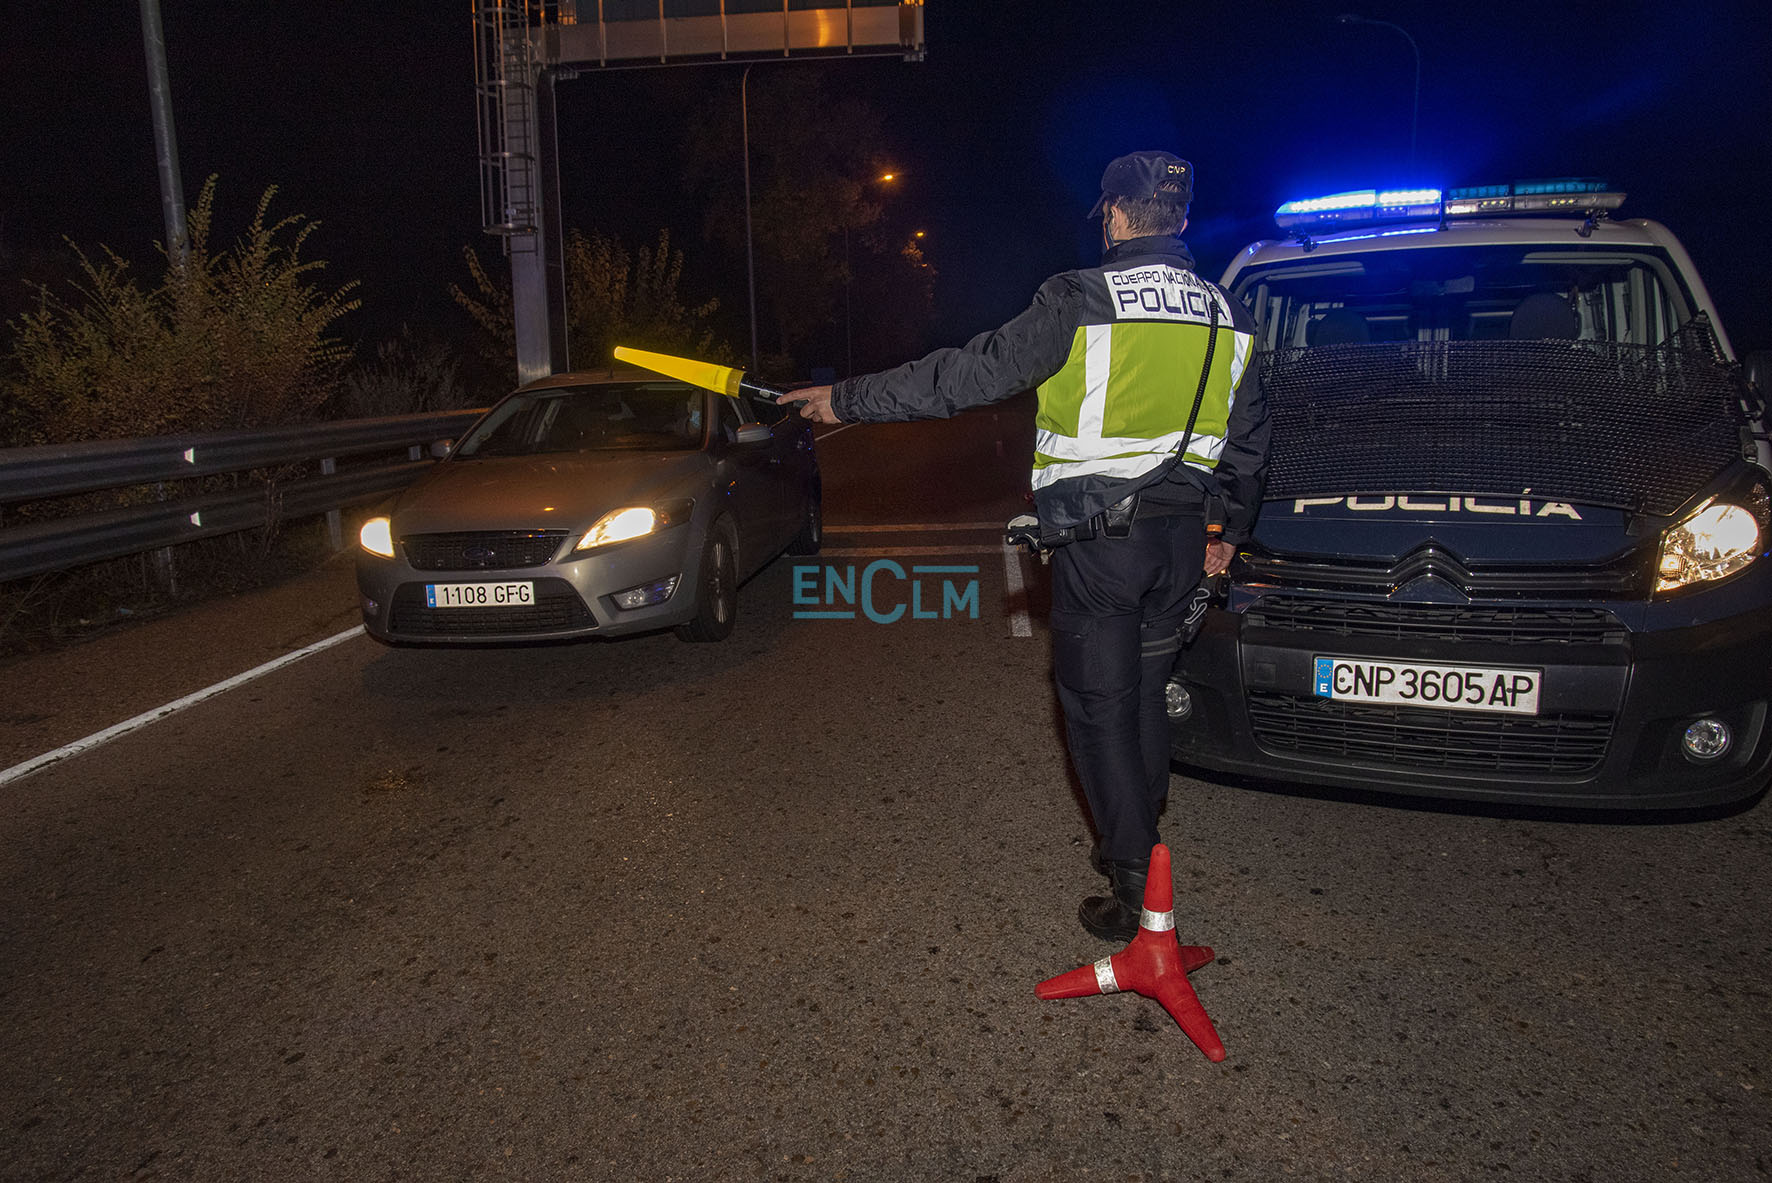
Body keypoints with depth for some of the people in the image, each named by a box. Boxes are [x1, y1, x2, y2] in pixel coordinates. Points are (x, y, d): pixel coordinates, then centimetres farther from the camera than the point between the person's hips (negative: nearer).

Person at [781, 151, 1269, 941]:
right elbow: (1248, 441, 17)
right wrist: (1228, 529, 30)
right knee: (1145, 695, 19)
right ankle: (1135, 848, 33)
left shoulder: (1081, 302, -12)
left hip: (1098, 542, -6)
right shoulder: (1226, 316, 9)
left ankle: (1137, 890, 8)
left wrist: (848, 401, -5)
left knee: (1100, 706, 4)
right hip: (1182, 539, 7)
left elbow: (969, 376, -13)